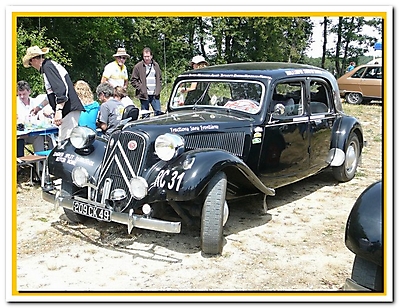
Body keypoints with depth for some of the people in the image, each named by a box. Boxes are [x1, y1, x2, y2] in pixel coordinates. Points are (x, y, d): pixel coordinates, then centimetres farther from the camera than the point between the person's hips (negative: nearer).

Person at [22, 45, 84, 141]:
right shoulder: (52, 65, 24)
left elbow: (61, 88, -21)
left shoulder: (47, 66, -8)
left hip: (69, 111, -10)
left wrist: (58, 110, -25)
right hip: (68, 111, 10)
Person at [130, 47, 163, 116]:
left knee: (159, 112, 1)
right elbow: (133, 80, 2)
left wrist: (158, 89, 7)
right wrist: (140, 88, -8)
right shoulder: (138, 66, 0)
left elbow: (160, 79, 19)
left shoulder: (156, 65, 11)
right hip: (144, 95, -3)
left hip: (155, 95, 3)